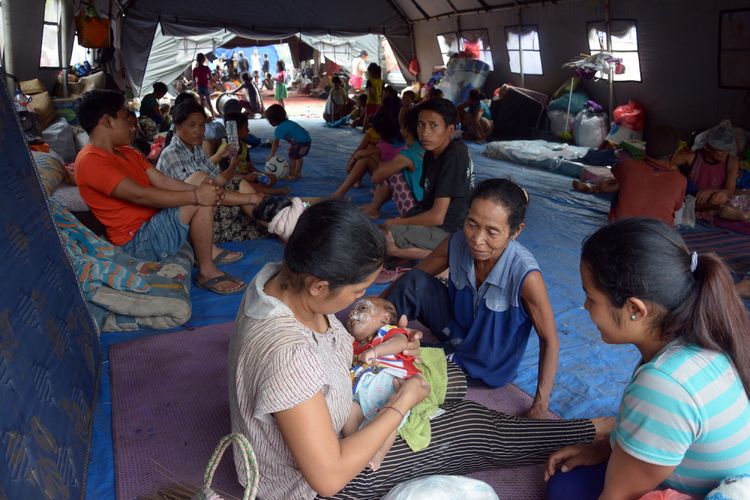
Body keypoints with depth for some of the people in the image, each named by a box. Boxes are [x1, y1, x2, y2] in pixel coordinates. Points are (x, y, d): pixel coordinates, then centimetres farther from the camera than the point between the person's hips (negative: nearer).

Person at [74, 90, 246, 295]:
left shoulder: (125, 152, 13)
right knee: (199, 203, -23)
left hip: (154, 219, 10)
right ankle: (207, 272, -11)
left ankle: (209, 250, 9)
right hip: (139, 241, -10)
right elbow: (140, 195, -29)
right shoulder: (90, 161, -19)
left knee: (200, 179, 11)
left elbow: (163, 181, 4)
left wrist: (200, 191, -13)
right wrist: (195, 196, -28)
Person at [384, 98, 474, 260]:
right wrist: (401, 220, -2)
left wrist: (397, 222, -9)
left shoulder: (453, 157, -21)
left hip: (448, 232, -9)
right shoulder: (431, 153, 6)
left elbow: (437, 216, -22)